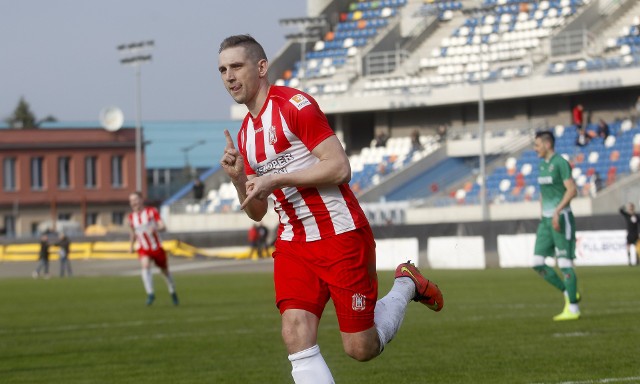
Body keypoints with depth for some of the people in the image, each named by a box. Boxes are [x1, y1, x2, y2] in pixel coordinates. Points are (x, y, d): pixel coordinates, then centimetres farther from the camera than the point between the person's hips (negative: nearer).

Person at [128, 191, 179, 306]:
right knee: (145, 266, -29)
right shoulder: (131, 217, 2)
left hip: (157, 247, -1)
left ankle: (173, 292, 39)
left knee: (165, 271, 13)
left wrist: (155, 229, -36)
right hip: (143, 249, 1)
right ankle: (150, 294, -32)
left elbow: (163, 226, -16)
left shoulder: (152, 211, -9)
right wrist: (132, 245, 15)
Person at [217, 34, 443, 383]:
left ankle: (406, 285, 28)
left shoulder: (294, 105, -12)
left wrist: (275, 179, -20)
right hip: (293, 245, 6)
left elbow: (339, 168, -20)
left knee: (361, 349, 0)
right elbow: (256, 212, 16)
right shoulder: (245, 133, 13)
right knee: (296, 335, -15)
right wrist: (238, 178, -4)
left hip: (341, 236, -6)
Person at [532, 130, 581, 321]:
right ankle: (569, 294, 14)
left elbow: (572, 190, -19)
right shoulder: (543, 165, 14)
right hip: (546, 220, 9)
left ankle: (572, 309, 0)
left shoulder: (560, 163, -11)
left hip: (561, 218, -9)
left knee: (565, 263, -6)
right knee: (538, 263, 2)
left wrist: (557, 211, -25)